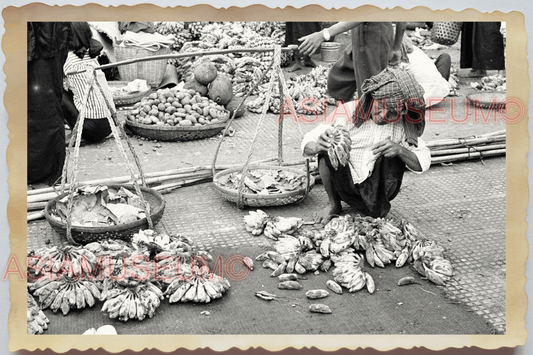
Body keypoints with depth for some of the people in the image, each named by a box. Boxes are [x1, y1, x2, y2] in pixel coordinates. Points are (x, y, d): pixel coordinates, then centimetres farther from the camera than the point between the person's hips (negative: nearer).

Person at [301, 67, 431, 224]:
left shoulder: (401, 124, -11)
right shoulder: (348, 111, -17)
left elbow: (423, 164, -9)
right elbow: (307, 142, -14)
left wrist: (400, 150, -30)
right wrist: (317, 147, -40)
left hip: (378, 187, 0)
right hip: (345, 186, 0)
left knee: (394, 153, -24)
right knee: (329, 148, -26)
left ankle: (377, 208, -3)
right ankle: (333, 204, 0)